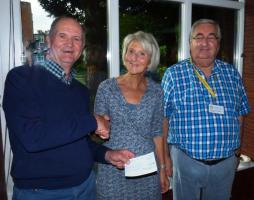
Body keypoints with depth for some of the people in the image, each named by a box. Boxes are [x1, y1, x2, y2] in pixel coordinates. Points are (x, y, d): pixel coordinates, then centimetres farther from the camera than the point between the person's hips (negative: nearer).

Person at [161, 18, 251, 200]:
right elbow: (162, 118, -3)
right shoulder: (173, 74, -6)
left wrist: (233, 149, 9)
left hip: (226, 162, 3)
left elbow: (239, 114, 10)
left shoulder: (232, 73, 3)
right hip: (186, 161, -3)